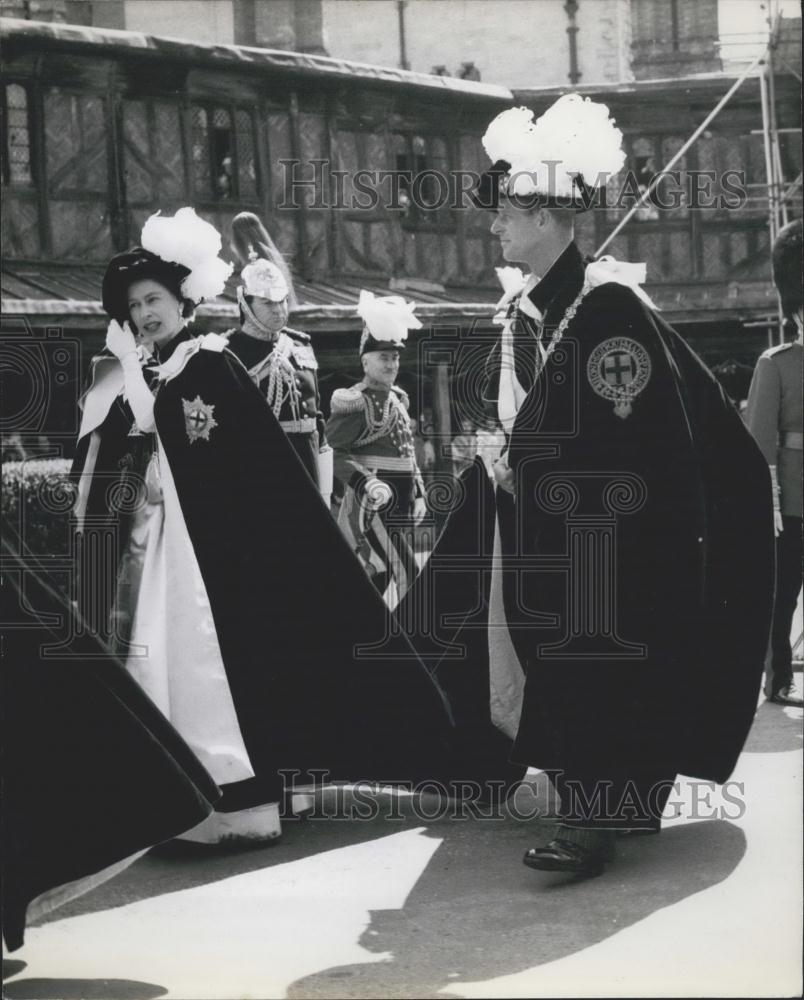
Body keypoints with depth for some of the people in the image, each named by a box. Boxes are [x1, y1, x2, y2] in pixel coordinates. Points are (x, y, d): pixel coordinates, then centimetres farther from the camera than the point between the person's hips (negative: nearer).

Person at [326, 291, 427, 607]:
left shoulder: (398, 399, 15)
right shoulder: (354, 403, -11)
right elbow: (334, 452, -16)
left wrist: (418, 492, 19)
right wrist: (367, 483, -26)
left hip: (399, 504, 8)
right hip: (370, 504, -8)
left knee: (379, 576, 12)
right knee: (407, 576, -13)